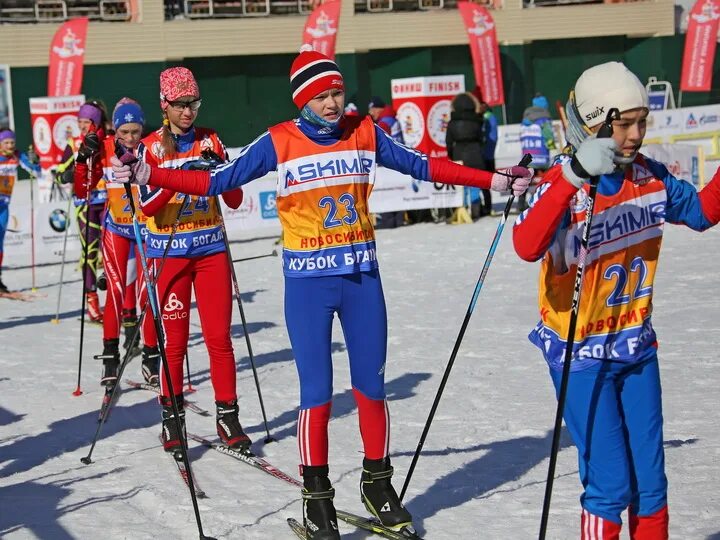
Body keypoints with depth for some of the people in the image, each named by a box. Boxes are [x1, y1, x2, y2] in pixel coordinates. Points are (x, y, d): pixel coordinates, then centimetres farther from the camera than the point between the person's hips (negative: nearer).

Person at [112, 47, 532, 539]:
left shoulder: (365, 133, 1)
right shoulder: (278, 143, -6)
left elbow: (421, 165, 10)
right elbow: (216, 181, -5)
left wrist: (493, 180, 9)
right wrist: (148, 175, -14)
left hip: (362, 277, 2)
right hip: (307, 282, -2)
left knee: (371, 387, 8)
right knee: (317, 394, -1)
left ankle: (378, 483, 26)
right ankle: (317, 497, 14)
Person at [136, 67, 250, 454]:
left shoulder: (210, 141, 7)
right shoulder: (151, 147, 0)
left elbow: (234, 200, 6)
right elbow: (146, 205, -12)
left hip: (211, 248, 2)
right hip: (169, 251, -2)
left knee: (219, 337, 0)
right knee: (174, 340, 2)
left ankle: (227, 416, 8)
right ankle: (172, 417, 13)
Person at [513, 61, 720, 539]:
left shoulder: (650, 178, -2)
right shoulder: (564, 186, -21)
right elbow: (526, 246, -40)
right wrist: (573, 176, -51)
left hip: (637, 348, 6)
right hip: (582, 357, -6)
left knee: (651, 483, 11)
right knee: (611, 486, -5)